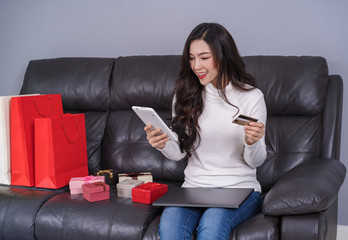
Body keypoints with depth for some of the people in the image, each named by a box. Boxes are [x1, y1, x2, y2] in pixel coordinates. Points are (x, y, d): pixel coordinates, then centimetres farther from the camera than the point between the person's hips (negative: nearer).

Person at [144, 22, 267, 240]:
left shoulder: (252, 97, -3)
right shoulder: (186, 93, 6)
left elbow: (256, 162, -1)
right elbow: (179, 153, 8)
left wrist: (252, 143, -23)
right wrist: (163, 145, -14)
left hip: (239, 189, -2)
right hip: (195, 187, 3)